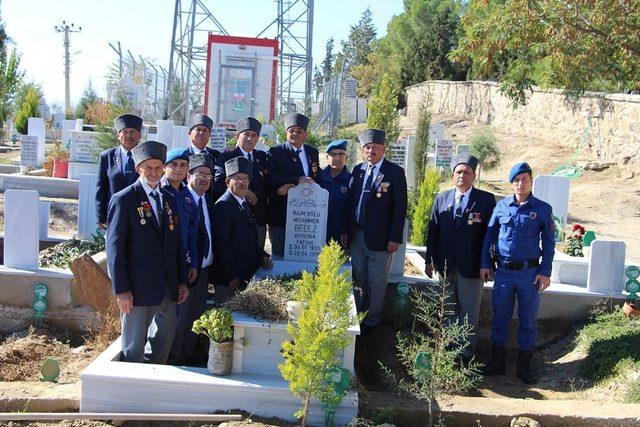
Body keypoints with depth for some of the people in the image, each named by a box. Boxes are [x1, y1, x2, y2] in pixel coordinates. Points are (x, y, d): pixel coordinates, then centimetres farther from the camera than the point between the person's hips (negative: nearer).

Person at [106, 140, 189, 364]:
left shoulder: (169, 199, 12)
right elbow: (114, 248, -10)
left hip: (168, 287, 6)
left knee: (164, 339, 16)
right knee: (134, 348, 5)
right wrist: (121, 290, -14)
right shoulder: (123, 199, -7)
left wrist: (182, 281, 10)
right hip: (138, 287, -6)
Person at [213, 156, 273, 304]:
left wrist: (262, 255, 5)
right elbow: (222, 245, -20)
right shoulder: (222, 206, -16)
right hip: (230, 280, -9)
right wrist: (232, 277, -20)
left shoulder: (244, 203, 14)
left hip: (248, 275, 9)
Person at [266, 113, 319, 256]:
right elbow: (271, 177, -13)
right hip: (281, 214, -3)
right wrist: (298, 180, -21)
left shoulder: (313, 152, 14)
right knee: (280, 254, 4)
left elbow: (317, 179, 11)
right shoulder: (275, 152, 1)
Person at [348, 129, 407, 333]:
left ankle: (371, 321, 20)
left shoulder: (395, 172, -7)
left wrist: (395, 238, -13)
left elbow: (400, 207, -9)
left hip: (380, 238, -5)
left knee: (376, 283, 6)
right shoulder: (358, 169, 8)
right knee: (357, 279, 16)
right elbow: (352, 200, 11)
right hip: (357, 235, 5)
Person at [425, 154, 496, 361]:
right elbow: (433, 231, 7)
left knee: (469, 312, 6)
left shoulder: (486, 200, -4)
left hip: (471, 266, -3)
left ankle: (467, 350, 18)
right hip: (446, 266, 3)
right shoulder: (441, 199, 6)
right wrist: (430, 261, 4)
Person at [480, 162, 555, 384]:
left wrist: (545, 272, -4)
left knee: (528, 319, 6)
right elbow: (489, 236, 9)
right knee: (500, 317, 8)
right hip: (504, 272, 1)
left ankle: (524, 365, 18)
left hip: (530, 272, -1)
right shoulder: (502, 206, 4)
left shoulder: (543, 209, 0)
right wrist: (485, 264, 5)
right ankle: (497, 361, 20)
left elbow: (548, 243, 2)